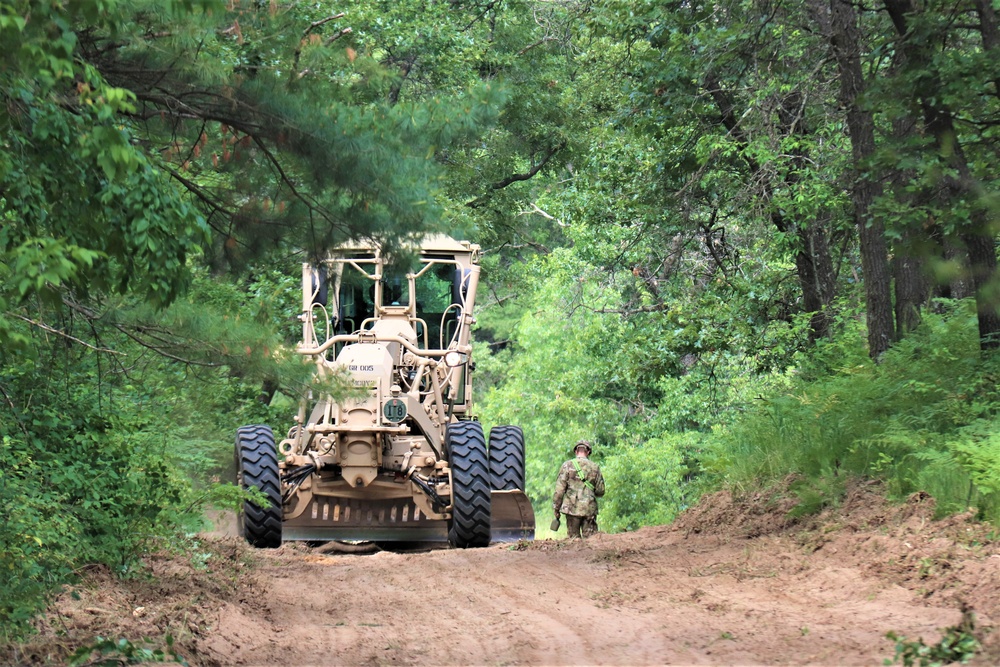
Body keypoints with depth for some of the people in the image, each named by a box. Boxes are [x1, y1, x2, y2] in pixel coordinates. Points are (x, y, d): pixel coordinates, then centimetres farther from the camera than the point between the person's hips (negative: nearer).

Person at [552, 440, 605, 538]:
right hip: (590, 509, 1)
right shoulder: (595, 467, 6)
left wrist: (556, 508, 2)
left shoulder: (567, 465, 0)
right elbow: (600, 491, 8)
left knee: (574, 538, 5)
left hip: (572, 508, -1)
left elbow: (559, 489, -4)